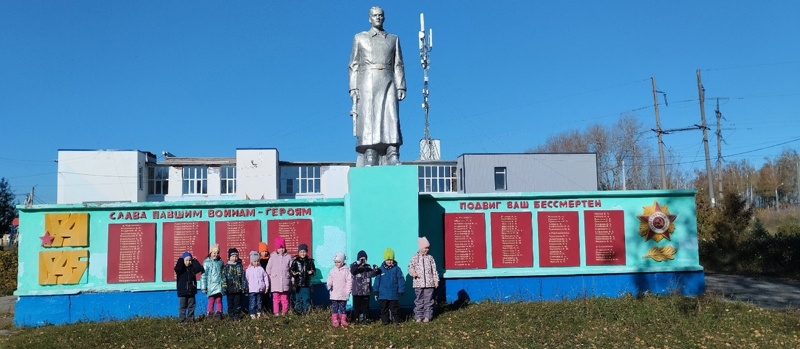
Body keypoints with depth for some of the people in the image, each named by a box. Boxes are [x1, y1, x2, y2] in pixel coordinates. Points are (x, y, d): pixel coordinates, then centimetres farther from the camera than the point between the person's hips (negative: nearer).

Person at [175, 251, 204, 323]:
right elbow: (177, 269, -26)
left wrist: (194, 261, -4)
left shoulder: (192, 268, 6)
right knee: (182, 306, 1)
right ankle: (181, 320, 8)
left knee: (191, 306, 8)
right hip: (182, 292, -3)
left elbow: (199, 268, -9)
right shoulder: (180, 268, -3)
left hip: (191, 291, 3)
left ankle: (191, 318, 17)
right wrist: (180, 260, -16)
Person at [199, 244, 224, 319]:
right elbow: (203, 275, 1)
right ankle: (210, 314, 5)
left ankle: (219, 314, 6)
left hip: (219, 285, 3)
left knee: (219, 300, 0)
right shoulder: (207, 262, 1)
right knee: (211, 300, -4)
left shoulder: (220, 262, 12)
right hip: (211, 286, -3)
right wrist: (203, 287, -1)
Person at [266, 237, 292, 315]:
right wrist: (269, 279, 6)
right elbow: (268, 269, 10)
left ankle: (284, 311, 8)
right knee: (276, 297, -1)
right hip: (275, 281, 0)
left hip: (285, 281, 0)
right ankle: (276, 312, 5)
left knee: (285, 297, 1)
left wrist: (292, 280, 10)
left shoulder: (288, 257, 7)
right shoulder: (273, 257, 6)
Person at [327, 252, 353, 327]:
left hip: (343, 294, -2)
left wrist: (348, 292, -5)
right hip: (334, 294, 2)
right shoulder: (332, 271, 4)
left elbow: (349, 282, -2)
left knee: (343, 307, 6)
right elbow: (330, 279, 9)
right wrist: (329, 285, -14)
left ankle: (343, 320, 15)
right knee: (334, 307, 3)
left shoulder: (346, 271, -3)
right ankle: (335, 320, 10)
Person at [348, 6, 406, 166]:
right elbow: (353, 65, 8)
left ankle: (392, 162, -16)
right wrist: (353, 88, -4)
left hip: (387, 84, 1)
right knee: (368, 122, -11)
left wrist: (401, 87, -1)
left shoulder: (393, 39, 17)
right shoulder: (359, 37, 13)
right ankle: (368, 162, -13)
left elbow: (398, 66, 12)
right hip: (367, 84, -1)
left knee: (391, 120, -12)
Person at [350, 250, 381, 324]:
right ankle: (356, 319, 12)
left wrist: (375, 270, -24)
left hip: (366, 291, 3)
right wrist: (358, 263, -39)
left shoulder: (368, 266, 9)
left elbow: (371, 274, -4)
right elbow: (351, 270, -23)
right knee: (357, 306, 2)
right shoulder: (354, 266, -1)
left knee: (365, 306, 9)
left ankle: (366, 319, 17)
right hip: (357, 291, -3)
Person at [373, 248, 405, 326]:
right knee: (384, 307, 8)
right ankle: (384, 320, 19)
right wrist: (376, 291, 6)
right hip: (383, 294, 1)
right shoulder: (381, 269, 0)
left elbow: (401, 280, 0)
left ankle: (396, 320, 17)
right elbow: (377, 280, 6)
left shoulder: (397, 269, -3)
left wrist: (401, 291, -3)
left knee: (394, 307, 7)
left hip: (394, 294, -1)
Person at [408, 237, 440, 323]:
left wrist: (436, 280, 6)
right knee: (419, 300, 4)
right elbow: (410, 267, 2)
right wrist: (412, 272, -19)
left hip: (429, 283, 1)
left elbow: (434, 270, 10)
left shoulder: (430, 258, 8)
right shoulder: (415, 257, 3)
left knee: (428, 300, 3)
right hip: (418, 283, -1)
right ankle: (418, 316, 12)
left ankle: (427, 316, 11)